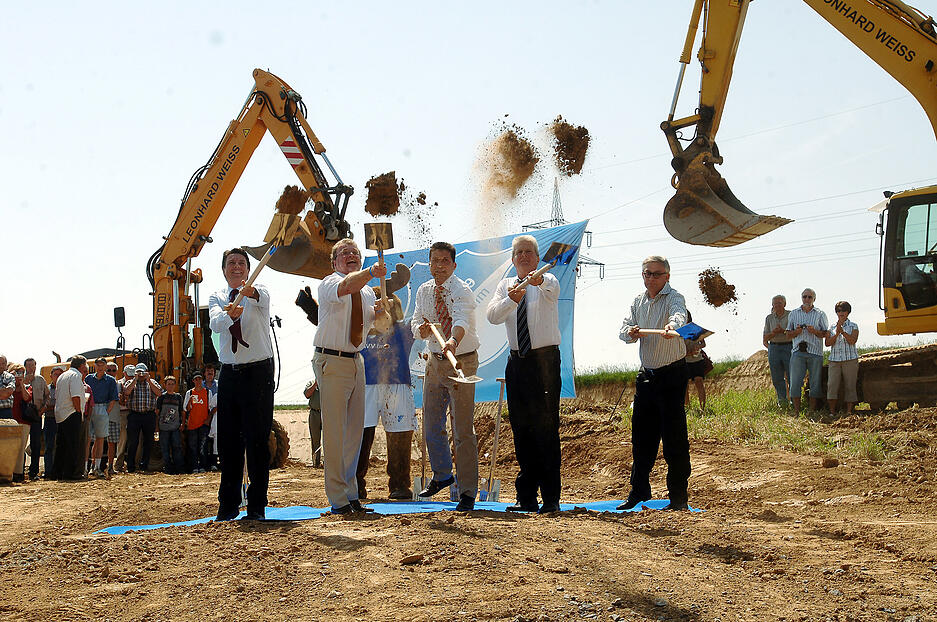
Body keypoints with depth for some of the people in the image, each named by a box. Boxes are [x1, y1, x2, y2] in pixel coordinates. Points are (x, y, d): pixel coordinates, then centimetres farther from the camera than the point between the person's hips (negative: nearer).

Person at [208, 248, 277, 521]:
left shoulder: (259, 292, 0)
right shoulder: (217, 297, 9)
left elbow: (262, 301, -26)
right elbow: (215, 323, -13)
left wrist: (250, 293, -50)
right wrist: (230, 314, -36)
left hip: (258, 373, -3)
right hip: (229, 373, 3)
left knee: (258, 440, -5)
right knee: (228, 440, 6)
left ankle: (257, 506, 0)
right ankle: (228, 505, 16)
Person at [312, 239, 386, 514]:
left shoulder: (366, 291, 13)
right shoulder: (329, 283, -8)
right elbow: (346, 287, -32)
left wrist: (379, 312, 0)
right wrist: (370, 273, -48)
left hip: (356, 361, 7)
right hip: (332, 362, -7)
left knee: (355, 429, 11)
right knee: (334, 430, -7)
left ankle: (351, 494, 20)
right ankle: (338, 499, -4)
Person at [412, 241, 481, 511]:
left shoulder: (461, 291, -18)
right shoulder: (424, 291, 4)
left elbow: (461, 320, -36)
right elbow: (416, 322, 3)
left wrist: (453, 340, -56)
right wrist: (421, 329, -21)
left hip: (461, 360, -6)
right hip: (435, 361, 6)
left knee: (463, 429, -6)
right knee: (431, 425, 14)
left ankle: (467, 492, 2)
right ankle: (442, 474, 38)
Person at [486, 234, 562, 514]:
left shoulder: (548, 281, -1)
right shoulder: (506, 285, 11)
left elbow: (551, 291, -27)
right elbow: (492, 315, -6)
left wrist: (539, 281, -50)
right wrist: (511, 299, -26)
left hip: (545, 360, -5)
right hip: (517, 362, 5)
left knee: (547, 428, -8)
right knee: (521, 430, 7)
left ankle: (550, 498, -5)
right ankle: (526, 497, 14)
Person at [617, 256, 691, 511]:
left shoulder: (674, 297, -9)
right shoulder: (639, 301, 11)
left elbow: (679, 314, -32)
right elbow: (624, 330, 4)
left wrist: (672, 325, -55)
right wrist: (630, 332, -20)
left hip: (672, 374, -6)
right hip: (646, 374, 6)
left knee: (674, 437, -6)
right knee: (641, 435, 11)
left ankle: (678, 497, 0)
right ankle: (639, 491, 23)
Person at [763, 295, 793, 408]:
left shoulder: (791, 315, 0)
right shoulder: (769, 318, 11)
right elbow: (765, 338, 9)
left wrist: (783, 331, -17)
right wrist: (774, 332, -10)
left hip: (789, 347, -3)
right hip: (774, 349, 3)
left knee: (791, 376, -6)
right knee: (777, 378, 4)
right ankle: (782, 400, 13)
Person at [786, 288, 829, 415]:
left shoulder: (820, 314, 9)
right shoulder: (794, 314, 14)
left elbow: (826, 334, 6)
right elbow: (789, 334, 14)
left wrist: (814, 331, -12)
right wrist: (796, 332, -7)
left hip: (815, 352, -1)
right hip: (798, 351, 1)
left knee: (815, 382, 0)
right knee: (795, 381, -5)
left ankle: (812, 411, 5)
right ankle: (796, 411, 0)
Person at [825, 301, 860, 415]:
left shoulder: (853, 326, 7)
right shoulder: (832, 327, 13)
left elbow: (852, 340, -9)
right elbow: (828, 343, 2)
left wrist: (842, 331, -18)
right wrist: (836, 333, -12)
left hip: (850, 359, -2)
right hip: (834, 360, 2)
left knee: (849, 386, -3)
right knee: (832, 385, -10)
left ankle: (849, 411, 1)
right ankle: (832, 411, -7)